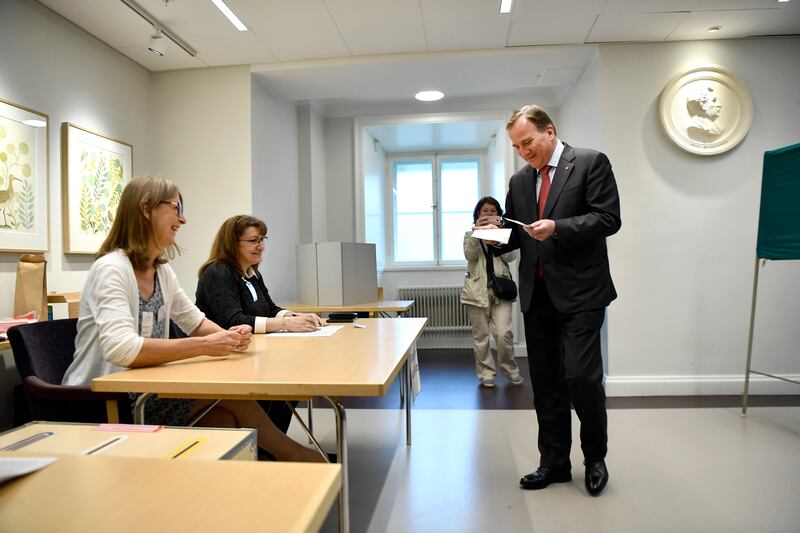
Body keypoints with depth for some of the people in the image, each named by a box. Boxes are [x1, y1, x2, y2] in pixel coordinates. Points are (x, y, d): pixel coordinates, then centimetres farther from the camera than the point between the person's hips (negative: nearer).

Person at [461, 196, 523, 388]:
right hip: (477, 290, 0)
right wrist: (478, 231, -18)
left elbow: (510, 256, -3)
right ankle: (486, 373, 15)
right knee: (480, 336, 3)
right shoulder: (470, 234, 12)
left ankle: (510, 370, 11)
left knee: (503, 333, -10)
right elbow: (470, 255, -8)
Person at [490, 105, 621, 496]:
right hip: (537, 294, 6)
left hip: (579, 292, -5)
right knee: (545, 383, 10)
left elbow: (608, 219, -9)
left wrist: (558, 228, -21)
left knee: (580, 377, -8)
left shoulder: (591, 163, -1)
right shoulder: (519, 181, 15)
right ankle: (554, 462, 24)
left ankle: (595, 457, 18)